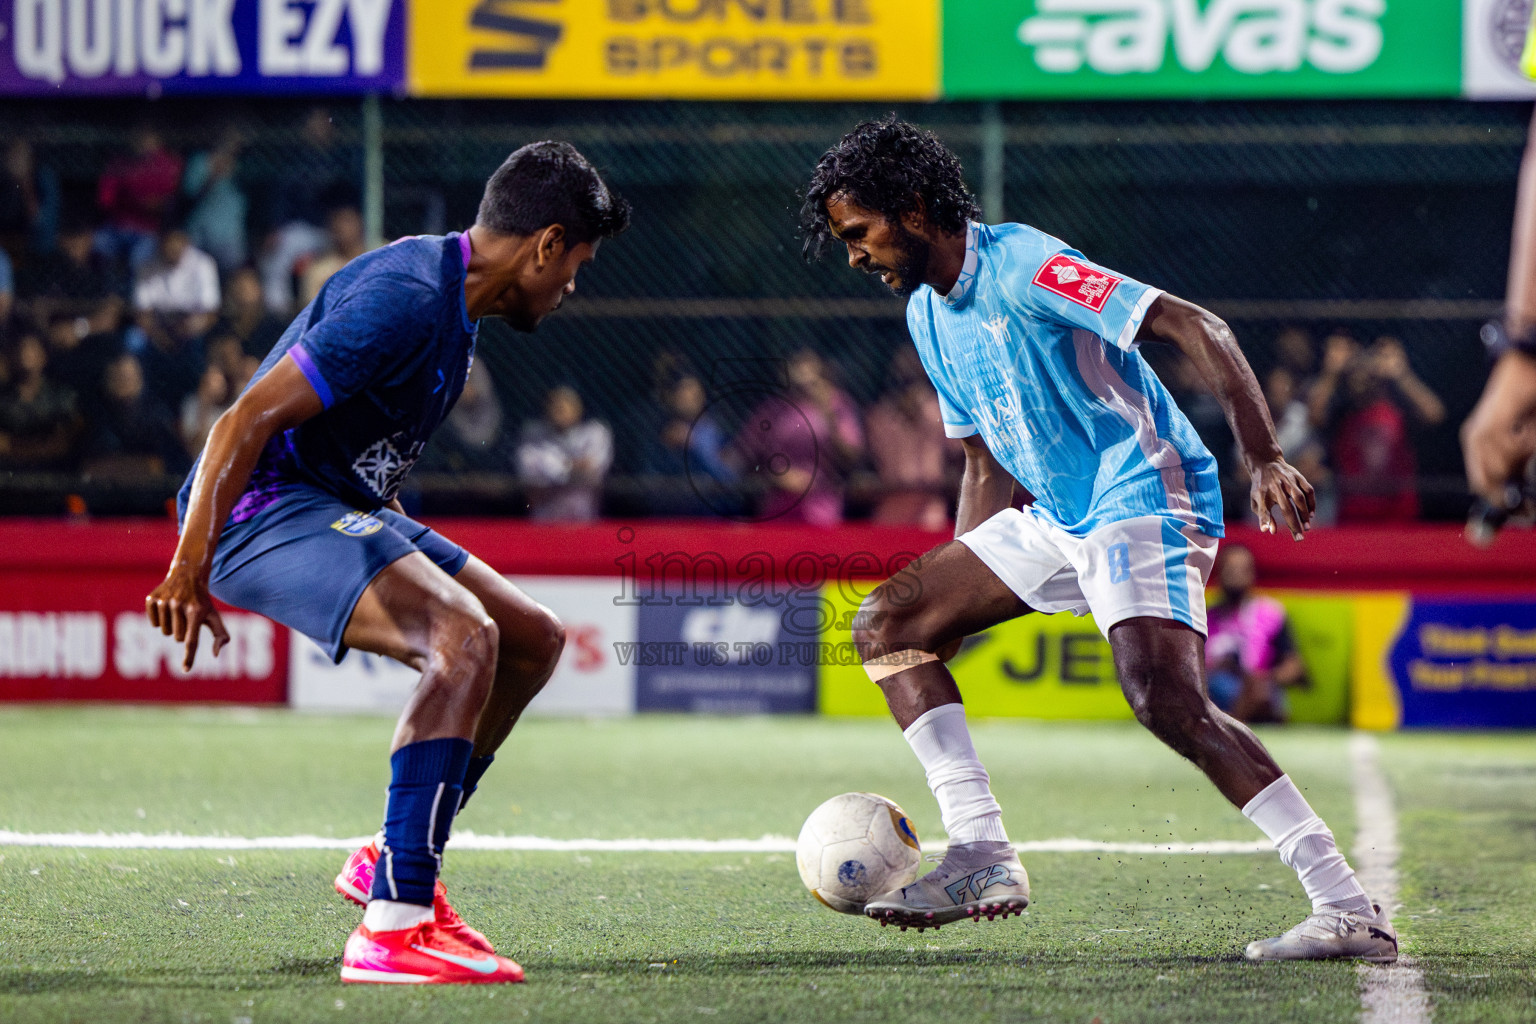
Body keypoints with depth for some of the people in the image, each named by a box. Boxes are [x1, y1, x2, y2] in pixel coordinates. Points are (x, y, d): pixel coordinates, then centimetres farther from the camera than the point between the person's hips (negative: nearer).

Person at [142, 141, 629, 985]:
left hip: (338, 504, 11)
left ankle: (396, 860, 20)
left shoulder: (451, 301, 13)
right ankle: (394, 925, -31)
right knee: (464, 637, -29)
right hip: (264, 510, -11)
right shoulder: (405, 299, -21)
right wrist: (191, 563, -33)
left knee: (533, 639, 12)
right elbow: (249, 418, -26)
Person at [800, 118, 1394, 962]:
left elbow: (1196, 329, -23)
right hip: (1055, 517, 10)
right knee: (887, 624, 4)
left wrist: (1265, 461, -32)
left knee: (1166, 699, -28)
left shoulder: (1022, 266, -17)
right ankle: (983, 859, -4)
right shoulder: (928, 313, 12)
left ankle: (1350, 911, -27)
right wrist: (957, 593, 21)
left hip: (1146, 499, -10)